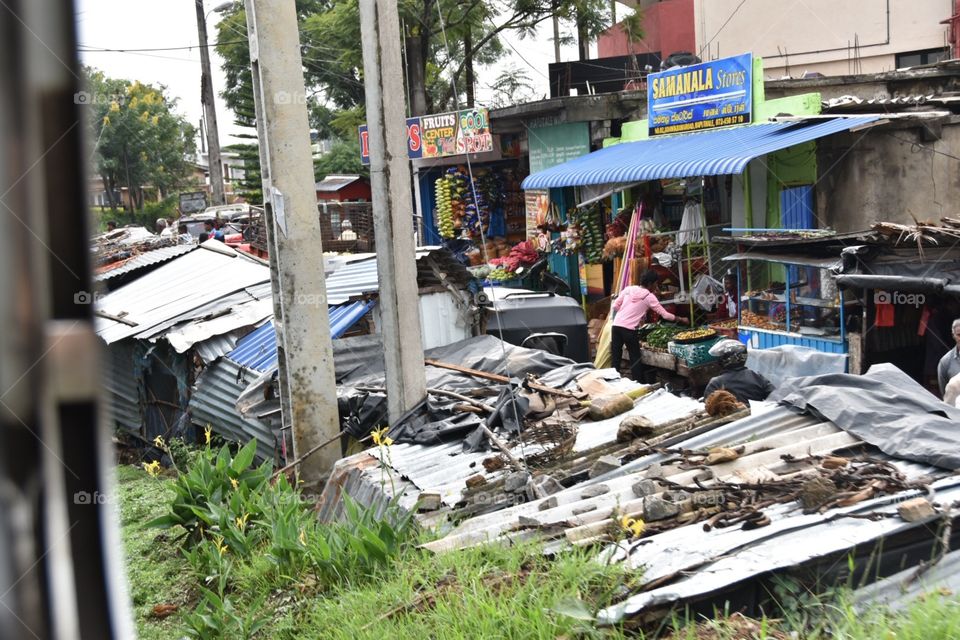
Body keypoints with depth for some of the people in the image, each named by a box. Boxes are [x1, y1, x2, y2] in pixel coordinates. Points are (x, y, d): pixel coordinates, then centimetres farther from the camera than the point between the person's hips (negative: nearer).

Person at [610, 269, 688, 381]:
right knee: (635, 359, 6)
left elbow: (615, 306, 10)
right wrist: (681, 320, 14)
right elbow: (665, 315, 1)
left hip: (616, 325, 4)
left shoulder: (629, 289, 10)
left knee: (616, 358, 10)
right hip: (629, 329, -4)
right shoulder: (649, 296, -1)